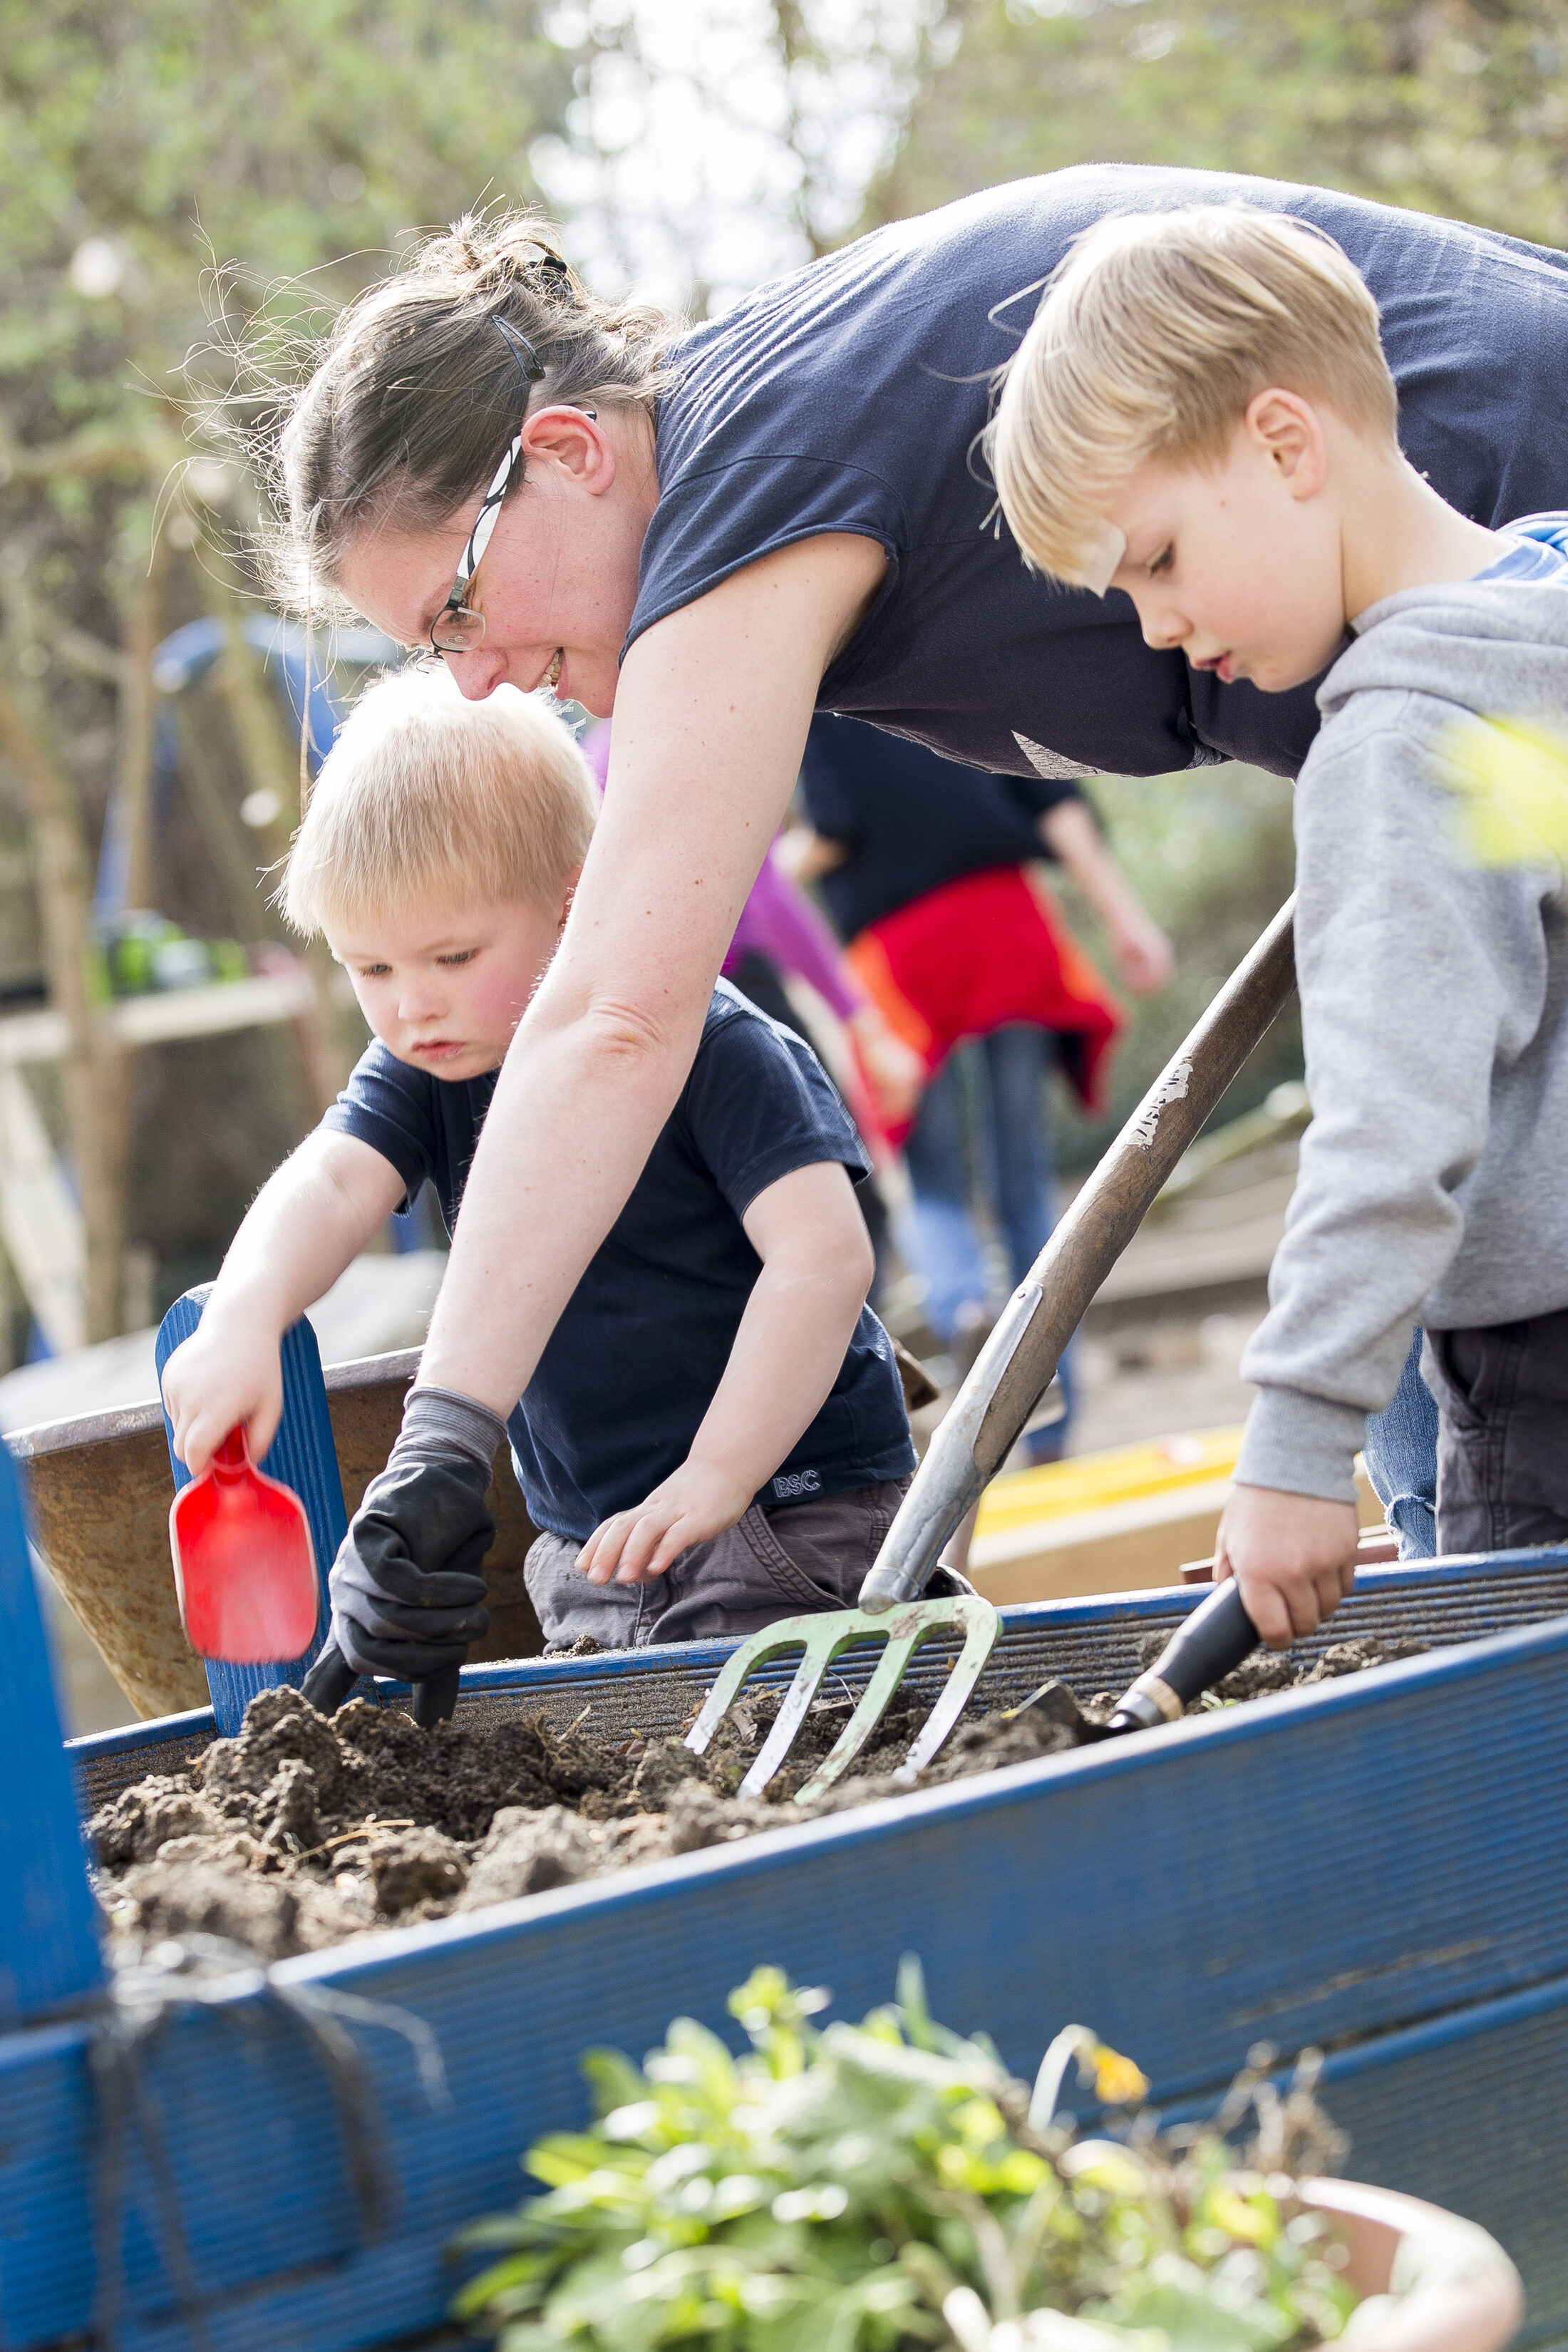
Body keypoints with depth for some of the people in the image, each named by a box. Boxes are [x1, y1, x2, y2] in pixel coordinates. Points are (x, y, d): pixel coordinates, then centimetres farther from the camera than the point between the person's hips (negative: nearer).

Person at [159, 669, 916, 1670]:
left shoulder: (713, 1049, -15)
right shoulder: (422, 1076, 2)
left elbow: (825, 1258, -23)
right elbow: (329, 1185, -17)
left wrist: (718, 1475, -29)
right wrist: (244, 1321, -39)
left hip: (798, 1505, -6)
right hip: (590, 1551, 6)